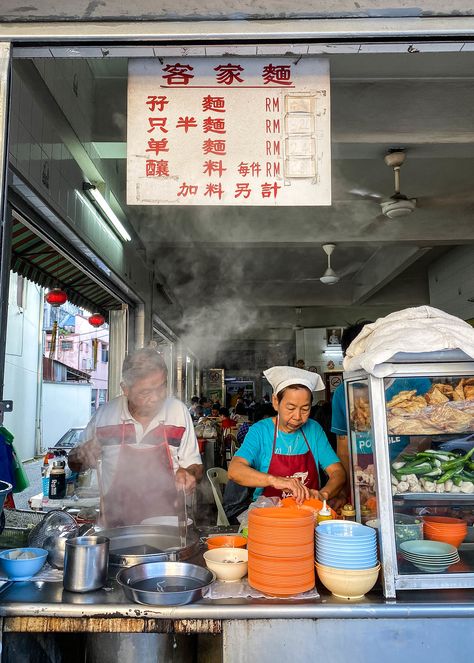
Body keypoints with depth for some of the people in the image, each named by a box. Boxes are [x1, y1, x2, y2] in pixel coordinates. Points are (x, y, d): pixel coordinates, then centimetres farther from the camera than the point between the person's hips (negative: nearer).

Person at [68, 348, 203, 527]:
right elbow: (75, 465, 13)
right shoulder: (105, 414, -1)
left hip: (167, 520, 0)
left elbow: (194, 466, 10)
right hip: (116, 523, 0)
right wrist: (80, 456, -8)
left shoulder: (178, 411, 0)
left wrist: (188, 474, -11)